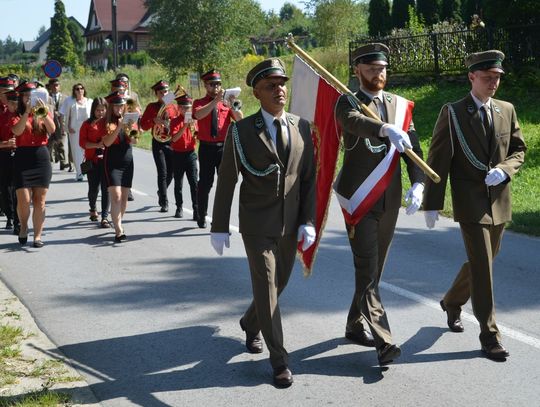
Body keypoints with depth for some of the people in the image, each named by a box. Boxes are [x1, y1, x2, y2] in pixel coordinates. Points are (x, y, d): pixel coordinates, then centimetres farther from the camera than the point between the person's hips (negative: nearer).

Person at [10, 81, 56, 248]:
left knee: (40, 201, 1)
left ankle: (38, 235, 8)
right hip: (22, 159, -1)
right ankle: (23, 227, 21)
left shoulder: (44, 114, 9)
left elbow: (52, 130, -10)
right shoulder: (16, 116, 4)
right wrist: (27, 112, -23)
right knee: (23, 200, -6)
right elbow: (17, 131, -17)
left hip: (41, 158, 1)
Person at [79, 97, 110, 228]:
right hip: (92, 160, 0)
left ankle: (105, 217, -2)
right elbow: (82, 142, -3)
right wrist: (97, 145, -15)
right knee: (94, 188, 6)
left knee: (106, 188, -5)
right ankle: (93, 209, 36)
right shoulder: (88, 124, 3)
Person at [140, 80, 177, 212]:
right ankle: (164, 202, -5)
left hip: (171, 143, 3)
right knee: (162, 173, -10)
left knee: (170, 172, 8)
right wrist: (154, 121, -18)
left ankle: (161, 193, 35)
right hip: (158, 143, -3)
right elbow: (143, 125, -1)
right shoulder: (151, 107, 2)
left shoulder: (172, 107, 7)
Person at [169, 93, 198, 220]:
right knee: (178, 184, 9)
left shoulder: (193, 120, 6)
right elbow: (174, 138, -18)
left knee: (194, 183, -5)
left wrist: (193, 127, -11)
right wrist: (185, 125, -27)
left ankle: (196, 210, -5)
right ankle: (179, 208, 22)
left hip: (191, 154, 2)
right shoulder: (175, 121, -5)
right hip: (178, 155, -2)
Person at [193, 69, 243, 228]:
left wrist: (232, 104, -21)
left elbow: (240, 118, -4)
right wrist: (216, 100, -24)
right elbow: (198, 115, -19)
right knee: (205, 184, 7)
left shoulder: (226, 102, 8)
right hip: (206, 148, -1)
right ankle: (202, 217, 23)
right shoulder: (199, 103, 4)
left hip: (224, 147, 1)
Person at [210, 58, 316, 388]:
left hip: (290, 225, 4)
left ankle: (251, 324, 44)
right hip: (257, 224, -4)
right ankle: (280, 360, 5)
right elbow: (227, 181, -4)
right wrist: (219, 227, -4)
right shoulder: (241, 131, -8)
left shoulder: (302, 128, 3)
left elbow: (308, 177, 5)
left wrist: (308, 221, -1)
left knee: (279, 283, 16)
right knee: (266, 287, -5)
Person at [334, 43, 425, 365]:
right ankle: (384, 342, -12)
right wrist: (388, 129, -47)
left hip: (390, 200, 5)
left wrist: (418, 184, -13)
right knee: (367, 271, -10)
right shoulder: (347, 103, -3)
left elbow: (414, 149, 5)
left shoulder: (400, 105, 10)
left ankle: (355, 326, 30)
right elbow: (354, 121, -28)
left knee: (375, 269, 14)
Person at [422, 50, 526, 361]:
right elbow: (438, 161, -7)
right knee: (482, 267, -7)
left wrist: (504, 170, -9)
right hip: (471, 203, -5)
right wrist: (432, 205, -10)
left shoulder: (507, 110, 7)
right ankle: (490, 334, 2)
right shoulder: (452, 113, -6)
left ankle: (452, 302, 43)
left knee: (481, 261, 17)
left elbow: (519, 149, 14)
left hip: (500, 202, 5)